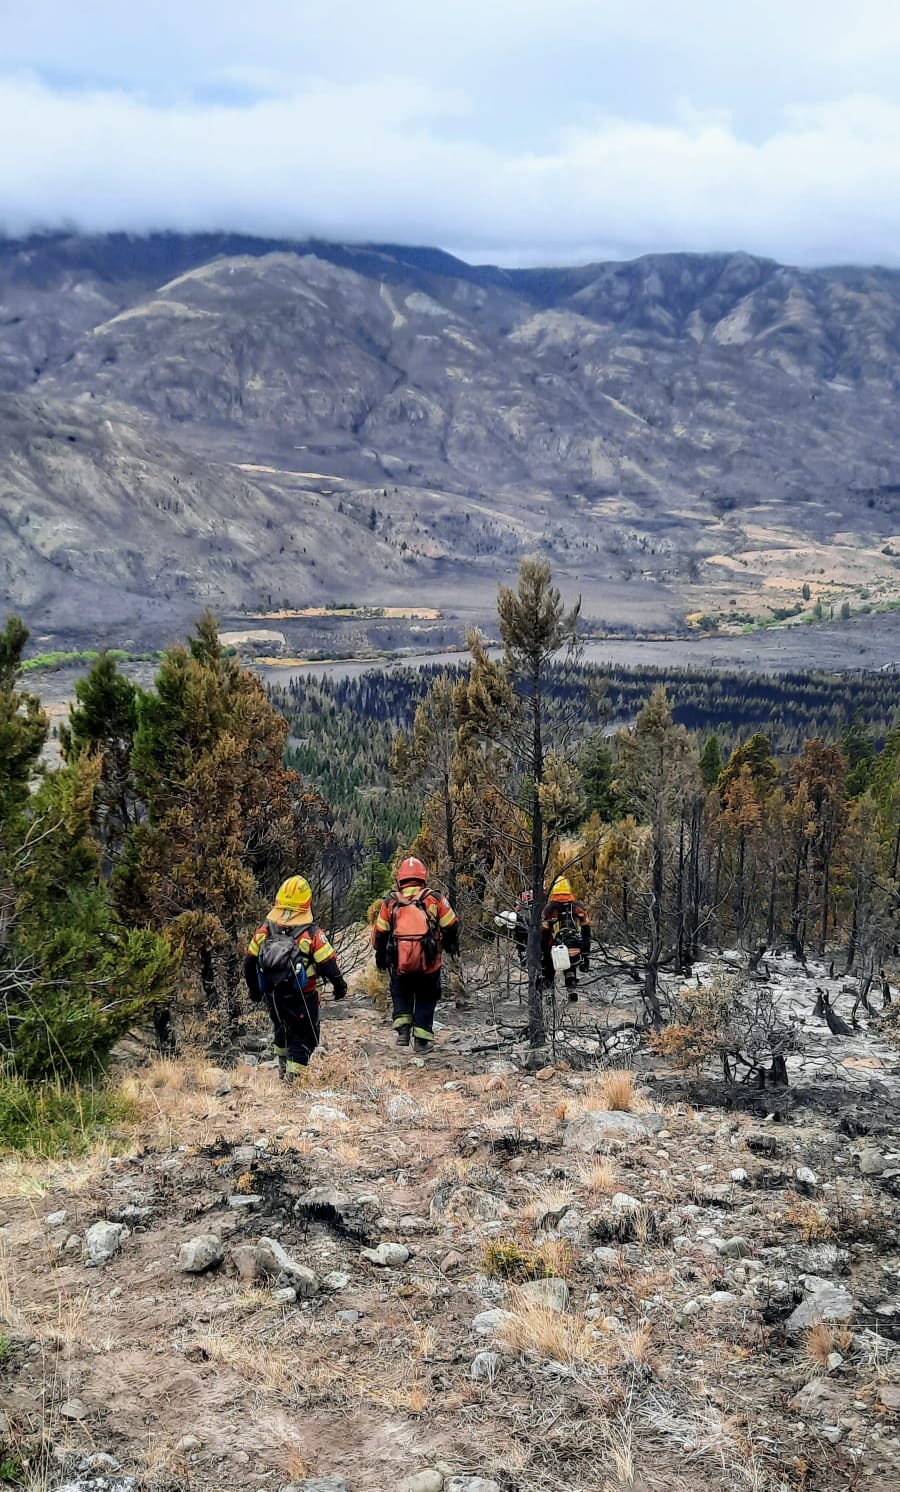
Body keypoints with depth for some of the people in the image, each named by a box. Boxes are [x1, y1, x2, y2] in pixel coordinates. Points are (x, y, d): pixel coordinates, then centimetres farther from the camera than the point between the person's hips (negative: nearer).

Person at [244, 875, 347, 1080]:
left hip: (272, 997, 5)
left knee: (282, 1029, 28)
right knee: (304, 1037, 11)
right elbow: (328, 965, -14)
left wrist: (254, 989, 21)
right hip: (302, 998, -5)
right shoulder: (312, 934, -17)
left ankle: (282, 1067, 41)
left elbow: (249, 963, 5)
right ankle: (293, 1075, 7)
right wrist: (339, 986, 5)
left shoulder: (264, 930, -4)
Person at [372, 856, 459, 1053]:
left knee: (401, 994, 24)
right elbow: (451, 927, 5)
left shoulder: (390, 902, 4)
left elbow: (380, 933, 10)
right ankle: (421, 1038, 11)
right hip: (428, 962, -1)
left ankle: (402, 1027, 9)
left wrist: (380, 957, 24)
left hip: (399, 963, 1)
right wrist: (451, 946, 25)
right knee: (425, 999, 14)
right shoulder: (434, 899, 0)